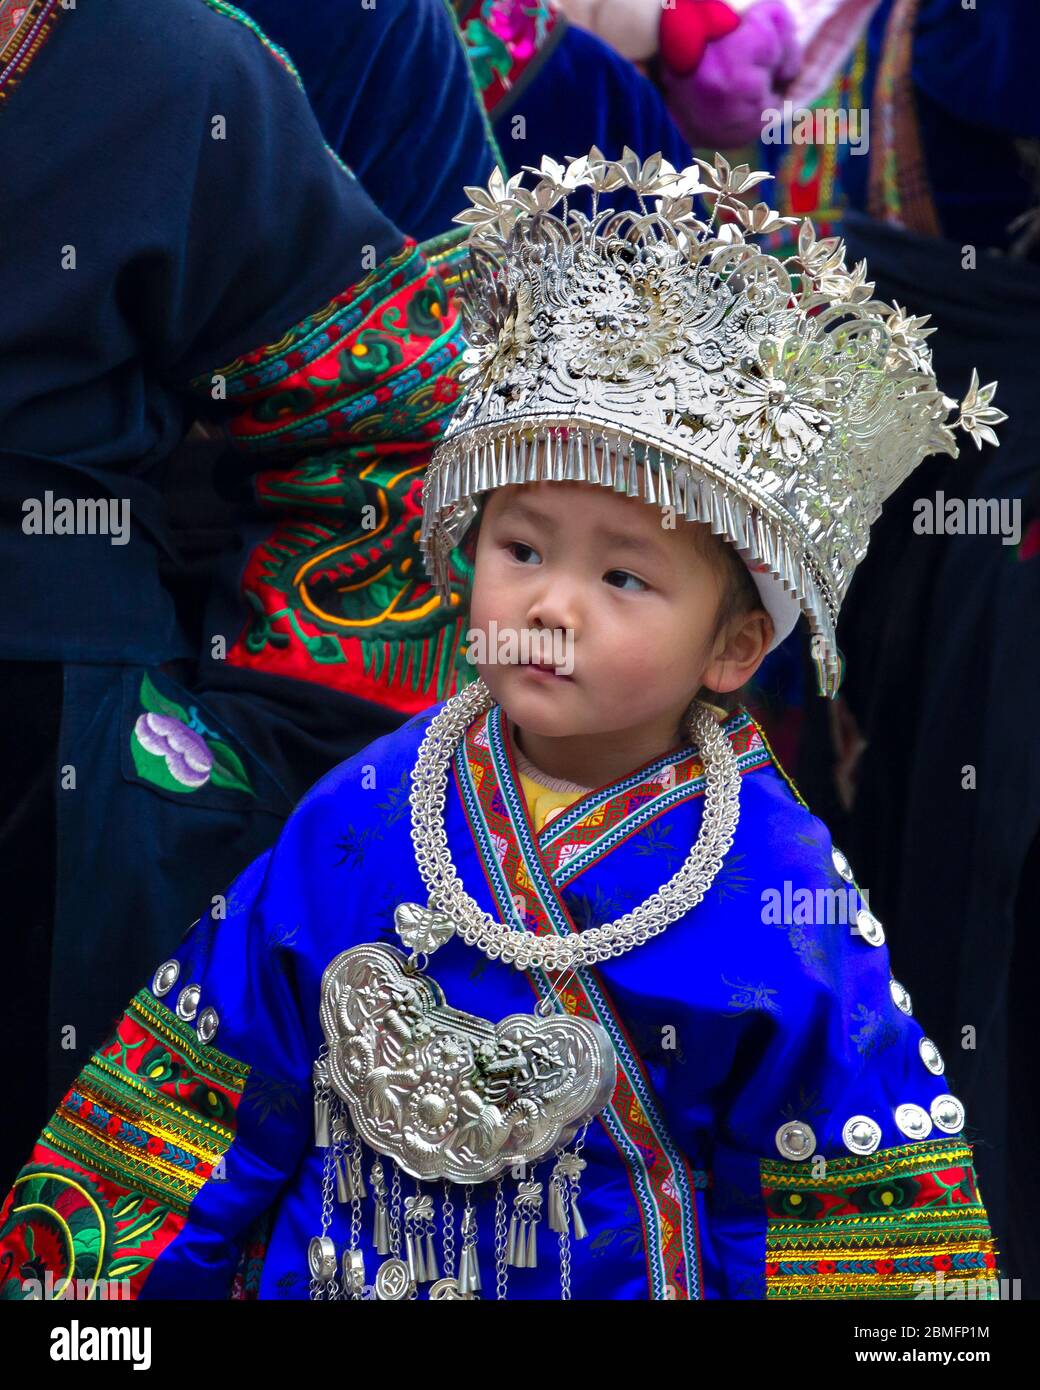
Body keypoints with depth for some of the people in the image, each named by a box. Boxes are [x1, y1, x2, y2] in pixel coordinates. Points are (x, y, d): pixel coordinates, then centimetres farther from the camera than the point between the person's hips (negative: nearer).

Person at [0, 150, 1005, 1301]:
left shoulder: (778, 896, -18)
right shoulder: (356, 818, -10)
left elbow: (858, 1192, -11)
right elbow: (221, 1077, -1)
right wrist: (100, 1267, 0)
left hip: (636, 1279, -2)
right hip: (314, 1275, 2)